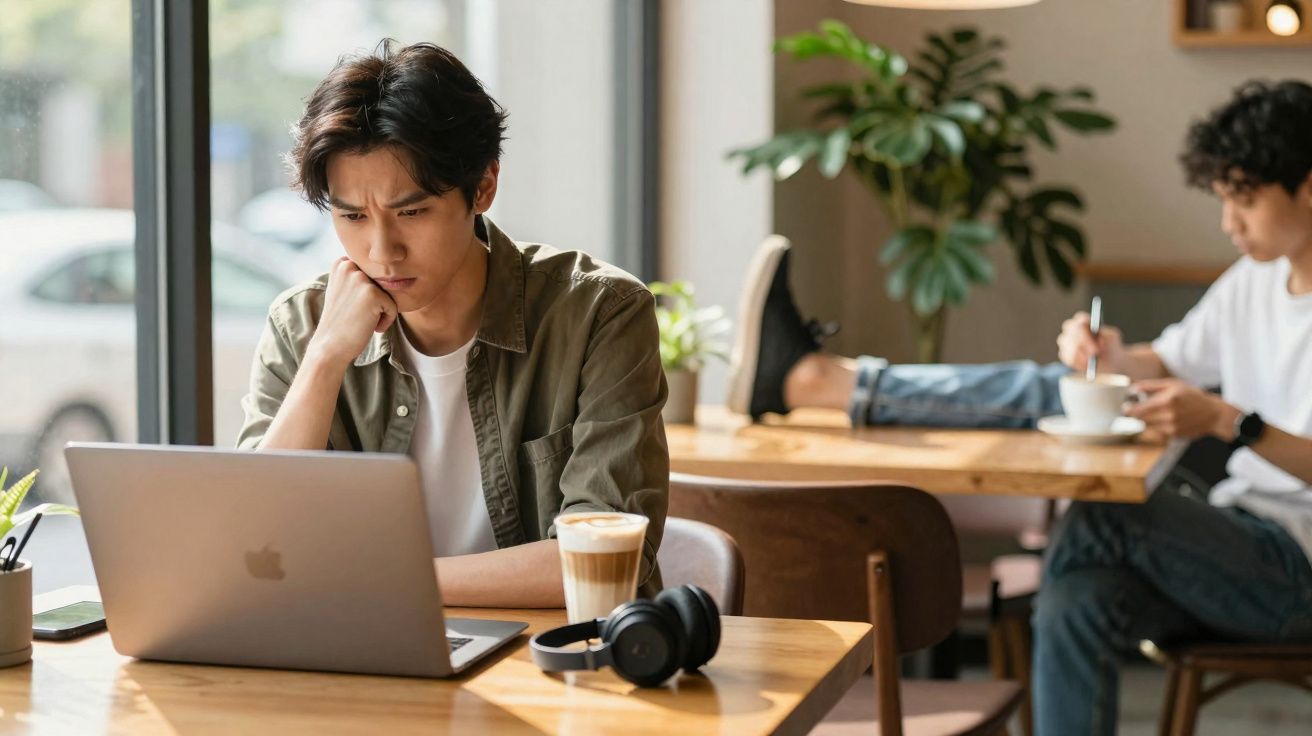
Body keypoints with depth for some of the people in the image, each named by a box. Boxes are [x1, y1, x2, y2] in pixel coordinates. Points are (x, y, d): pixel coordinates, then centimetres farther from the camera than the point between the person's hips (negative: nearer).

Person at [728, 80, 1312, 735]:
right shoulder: (1252, 282, 15)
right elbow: (1165, 364, 22)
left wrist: (1231, 421, -29)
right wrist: (1108, 356, 0)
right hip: (1235, 543, 7)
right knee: (1074, 601, -24)